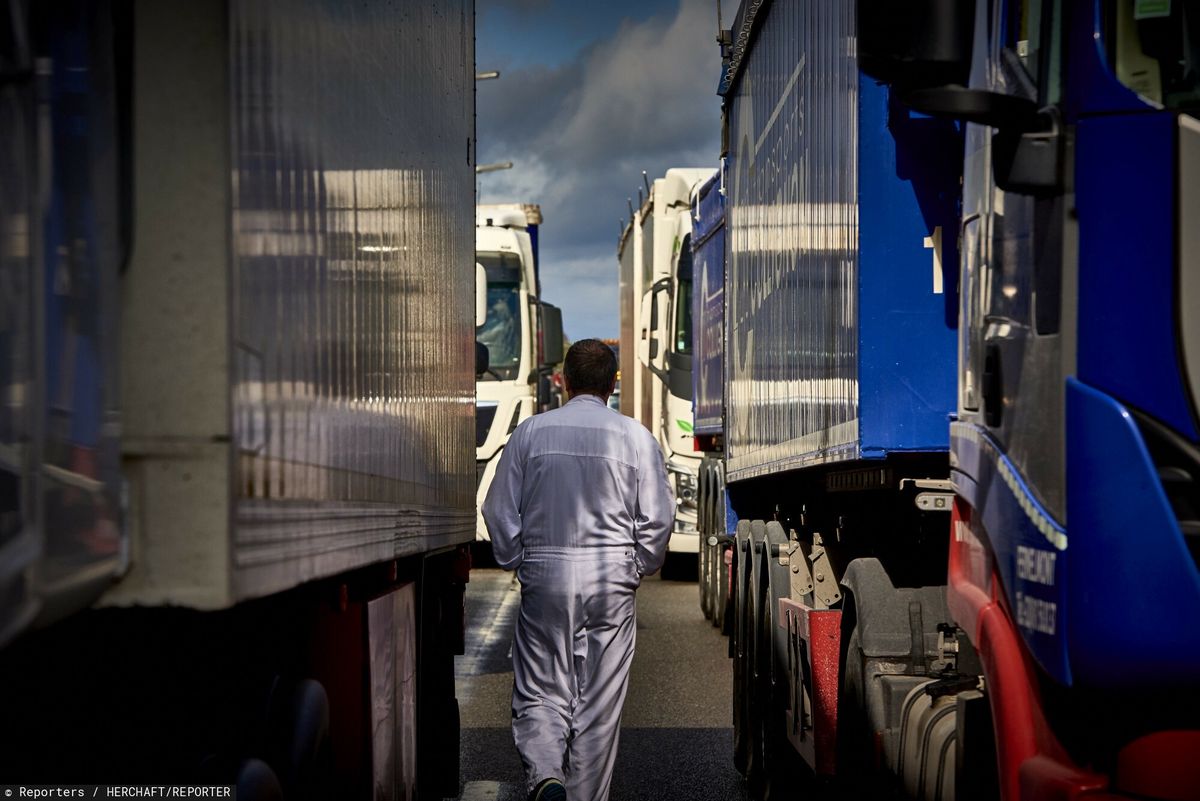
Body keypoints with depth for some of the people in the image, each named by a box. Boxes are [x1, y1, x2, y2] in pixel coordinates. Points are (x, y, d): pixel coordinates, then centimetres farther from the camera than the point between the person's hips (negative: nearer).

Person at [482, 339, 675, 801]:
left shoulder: (531, 432, 2)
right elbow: (657, 518, -1)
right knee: (599, 702, 7)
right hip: (612, 581, 0)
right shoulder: (635, 437, -1)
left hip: (544, 577, 0)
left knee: (540, 694, 5)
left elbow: (499, 511, 2)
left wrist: (516, 564, 14)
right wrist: (637, 570, 12)